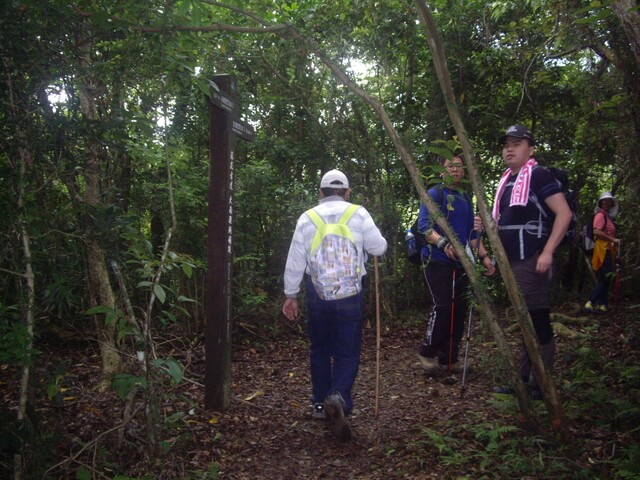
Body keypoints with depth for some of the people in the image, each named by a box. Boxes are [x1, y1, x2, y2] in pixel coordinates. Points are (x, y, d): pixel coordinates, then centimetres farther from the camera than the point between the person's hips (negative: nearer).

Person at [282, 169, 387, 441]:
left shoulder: (307, 218, 3)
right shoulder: (358, 214, -2)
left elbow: (295, 261, 3)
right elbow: (379, 248, -3)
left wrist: (290, 295, 11)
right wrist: (371, 241, 21)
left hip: (317, 293, 2)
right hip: (350, 293, -2)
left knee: (320, 349, 17)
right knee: (347, 351, 4)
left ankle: (321, 403, 25)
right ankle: (339, 397, -20)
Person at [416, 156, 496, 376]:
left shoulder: (465, 198, 18)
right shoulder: (434, 194, -3)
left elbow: (471, 232, 21)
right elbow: (424, 225, -16)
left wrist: (484, 256, 12)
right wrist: (442, 243, -32)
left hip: (460, 262, 7)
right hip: (437, 261, -7)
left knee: (459, 310, 4)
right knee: (442, 306, -16)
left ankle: (447, 360, 15)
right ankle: (427, 353, 0)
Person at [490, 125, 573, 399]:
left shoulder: (539, 176, -7)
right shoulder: (506, 182, 17)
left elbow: (564, 214, -14)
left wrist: (547, 252, -20)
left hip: (533, 262, -9)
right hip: (514, 263, 9)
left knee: (538, 323, -4)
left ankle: (541, 385, 5)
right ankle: (524, 379, 23)